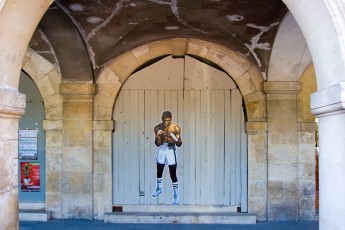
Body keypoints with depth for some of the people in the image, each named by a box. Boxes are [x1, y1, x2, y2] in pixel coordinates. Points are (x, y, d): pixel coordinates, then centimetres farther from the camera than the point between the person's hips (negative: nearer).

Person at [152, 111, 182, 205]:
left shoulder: (176, 128, -12)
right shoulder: (157, 128, -5)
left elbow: (179, 144, -9)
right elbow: (157, 144, -2)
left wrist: (175, 139, -30)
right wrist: (158, 136, -21)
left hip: (171, 150, -3)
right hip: (161, 150, 3)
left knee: (173, 174, -6)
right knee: (159, 171, 19)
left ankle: (175, 195, 7)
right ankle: (159, 188, 44)